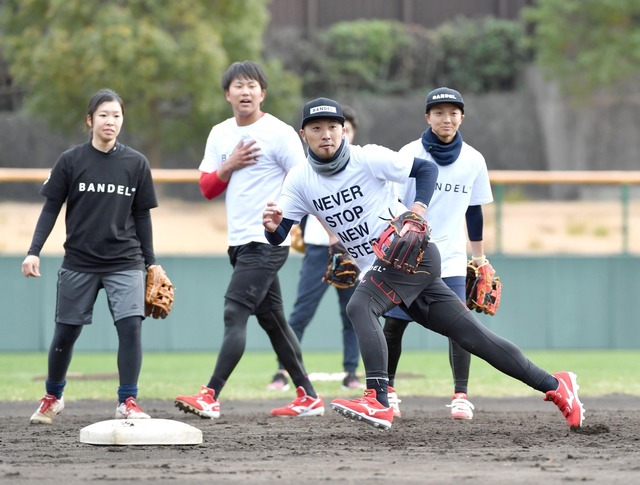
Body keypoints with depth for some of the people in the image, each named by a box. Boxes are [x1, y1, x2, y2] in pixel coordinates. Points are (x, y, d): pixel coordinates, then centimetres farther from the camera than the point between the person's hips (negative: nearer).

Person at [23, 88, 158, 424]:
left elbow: (142, 215, 8)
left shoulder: (136, 163, 1)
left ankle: (127, 402, -7)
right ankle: (53, 397, 28)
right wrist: (34, 252, -8)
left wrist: (151, 262, 8)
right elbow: (51, 208, 0)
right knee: (65, 332, 6)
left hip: (125, 261, 0)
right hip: (79, 262, 0)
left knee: (131, 326, -16)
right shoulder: (71, 161, -2)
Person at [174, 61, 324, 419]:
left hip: (268, 242, -8)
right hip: (239, 242, 8)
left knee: (235, 314, -16)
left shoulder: (280, 134, -8)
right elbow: (207, 188, 11)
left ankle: (211, 398, -21)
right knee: (272, 319, 12)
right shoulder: (220, 135, 12)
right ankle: (308, 398, 19)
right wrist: (230, 166, -7)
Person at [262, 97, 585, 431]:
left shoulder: (368, 158, -10)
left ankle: (378, 402, -35)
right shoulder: (300, 181, 3)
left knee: (359, 306, -28)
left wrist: (419, 209, -22)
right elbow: (278, 237, 0)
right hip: (378, 268, 6)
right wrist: (272, 225, -24)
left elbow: (426, 168, -6)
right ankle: (554, 385, 9)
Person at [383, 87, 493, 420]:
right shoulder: (409, 155, -6)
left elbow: (474, 210, 13)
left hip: (451, 258, 2)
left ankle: (461, 396, -6)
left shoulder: (473, 160, 4)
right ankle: (387, 391, 15)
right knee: (394, 323, 1)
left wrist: (479, 256, 15)